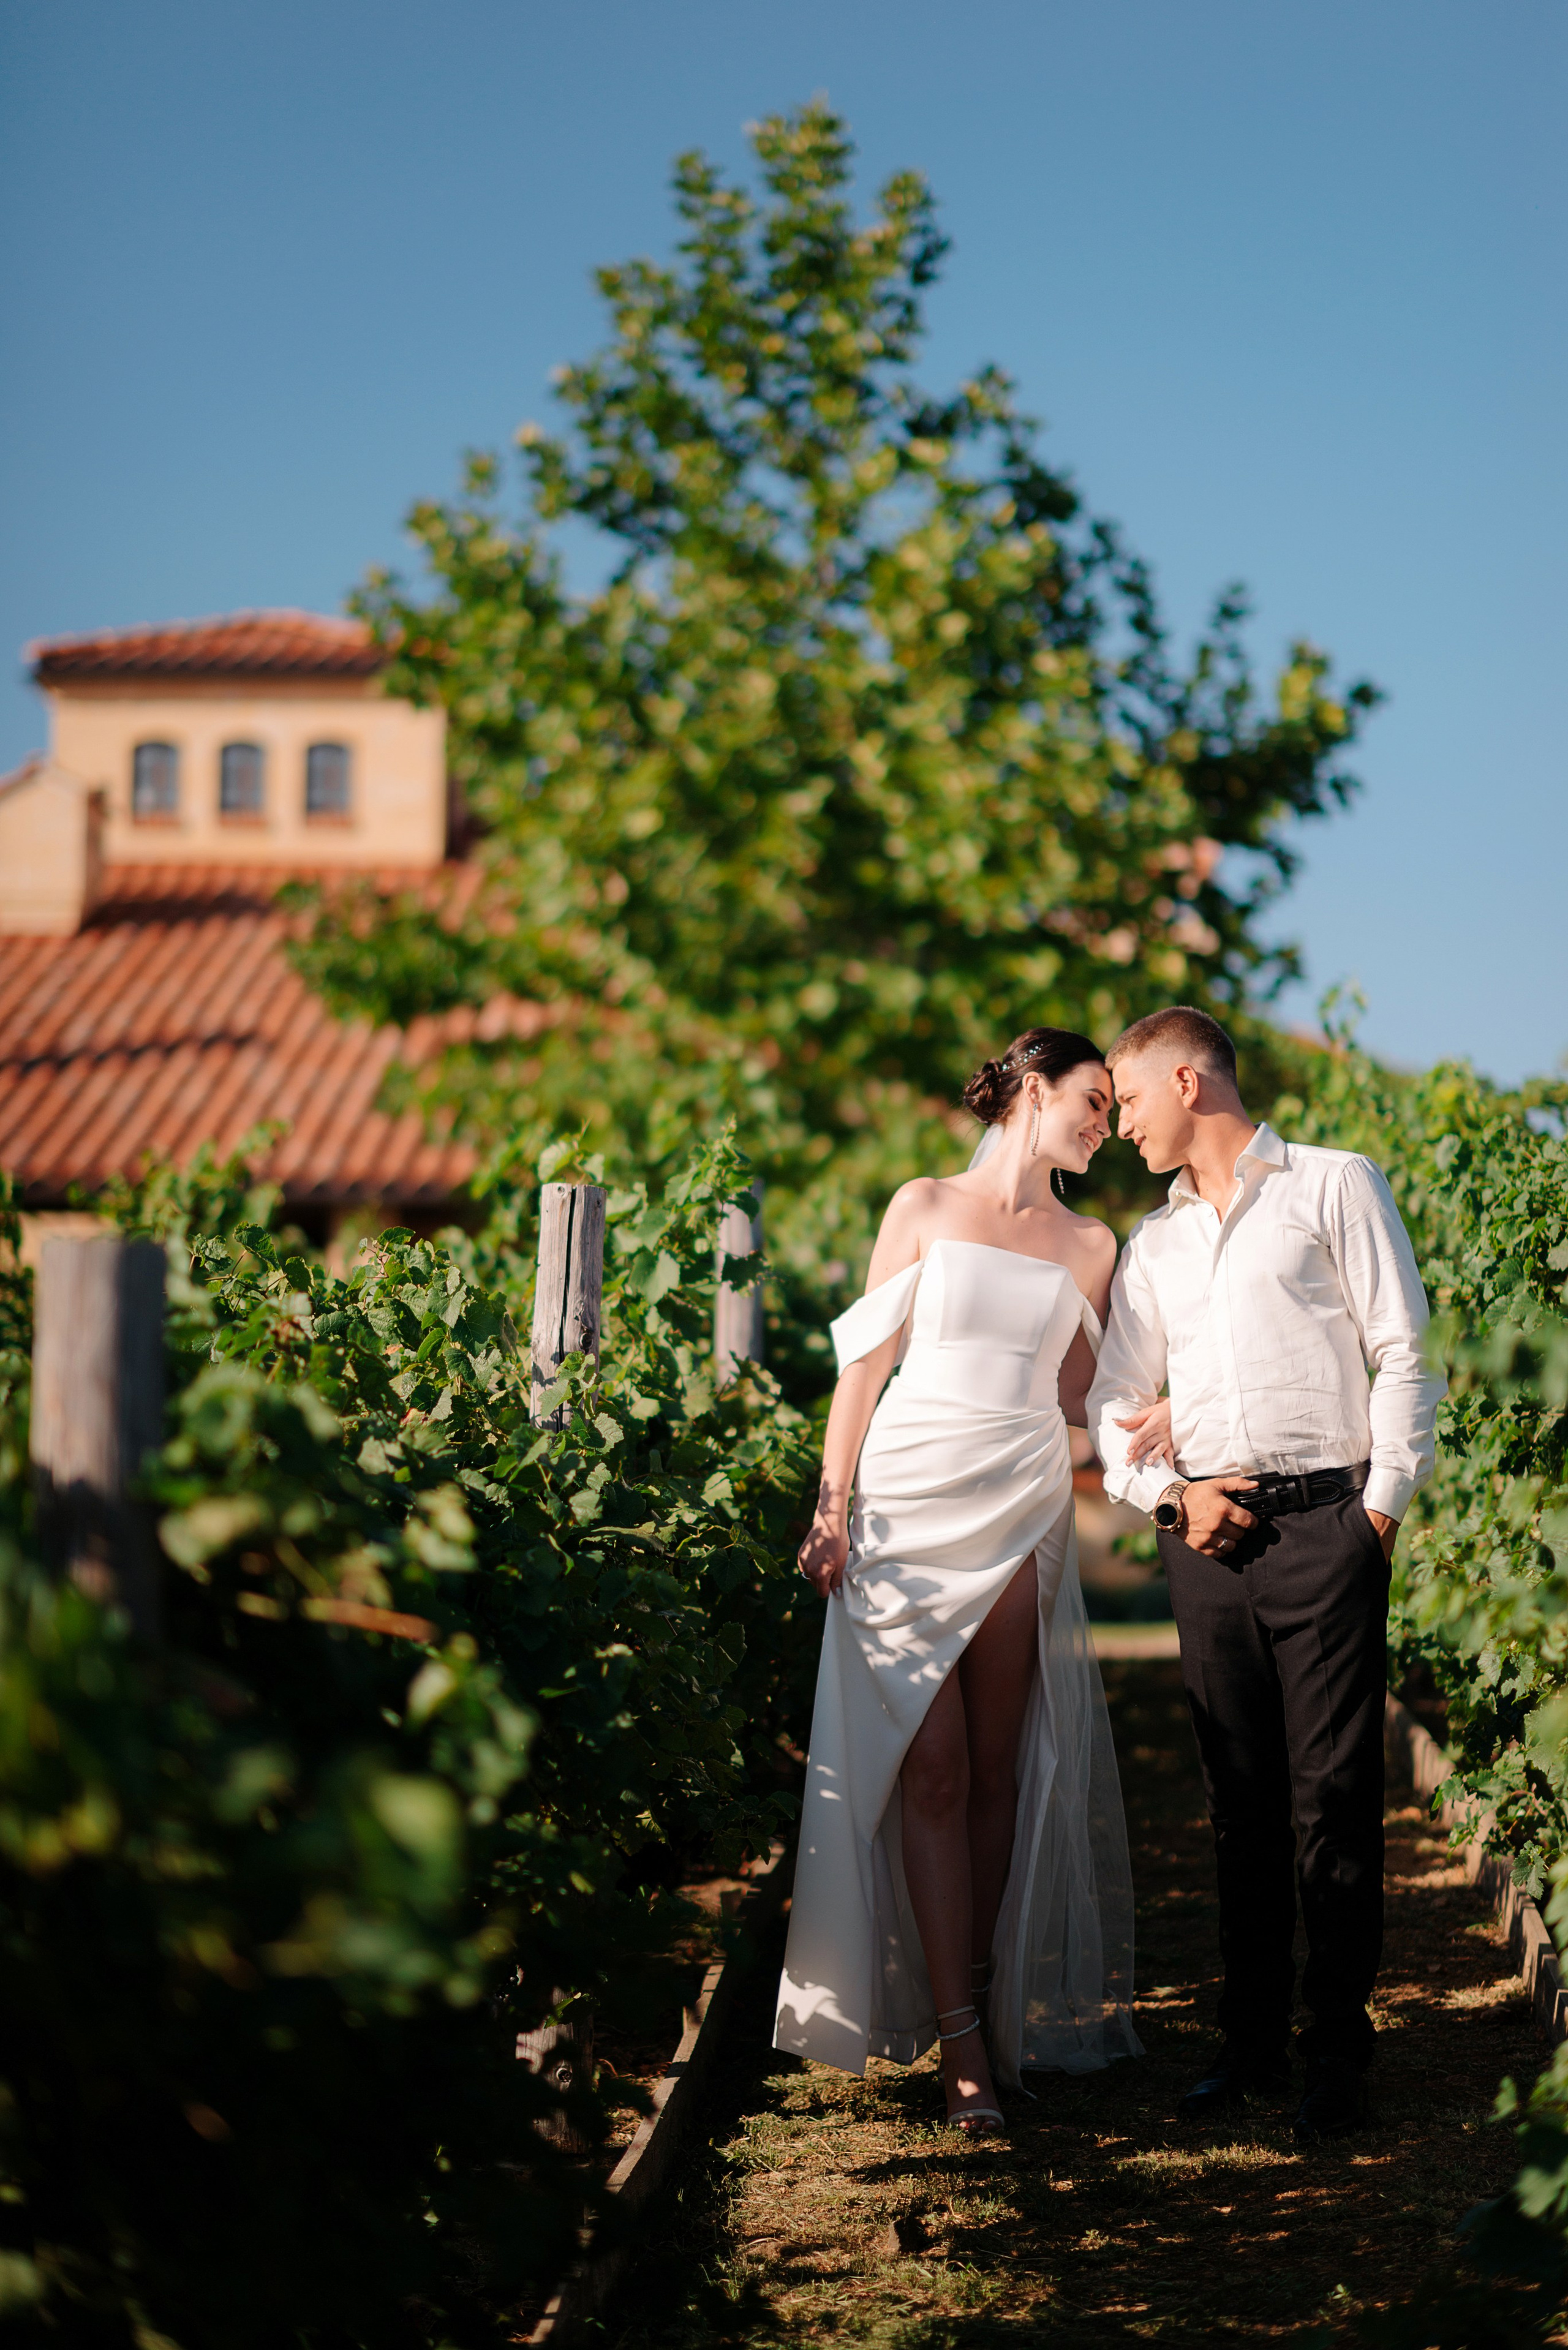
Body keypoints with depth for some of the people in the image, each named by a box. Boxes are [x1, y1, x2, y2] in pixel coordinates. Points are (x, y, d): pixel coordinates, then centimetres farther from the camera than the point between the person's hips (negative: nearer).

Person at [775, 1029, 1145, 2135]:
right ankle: (961, 2045, -5)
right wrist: (835, 1504, -2)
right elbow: (868, 1359, 5)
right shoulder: (927, 1206, 8)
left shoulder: (1090, 1245, 15)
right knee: (931, 1773, -6)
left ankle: (981, 2000, 10)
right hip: (910, 1503, -2)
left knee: (996, 1773, 1)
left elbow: (1069, 1395, 15)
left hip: (1023, 1515, 2)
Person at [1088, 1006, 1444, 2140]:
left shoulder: (1335, 1186, 6)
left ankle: (1338, 2058, 0)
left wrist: (1383, 1506, -6)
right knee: (1240, 1799, 7)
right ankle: (1253, 2044, 14)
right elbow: (1115, 1402, 21)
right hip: (1206, 1535, 5)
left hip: (1324, 1525, -5)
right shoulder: (1154, 1241, 21)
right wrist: (1170, 1491, 2)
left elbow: (1406, 1356, 1)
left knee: (1334, 1798, -5)